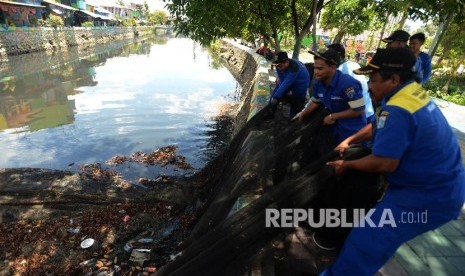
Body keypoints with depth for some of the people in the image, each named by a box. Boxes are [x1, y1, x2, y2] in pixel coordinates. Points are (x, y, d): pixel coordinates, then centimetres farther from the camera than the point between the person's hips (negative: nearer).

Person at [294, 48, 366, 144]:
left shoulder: (348, 83, -31)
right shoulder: (318, 83, -9)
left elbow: (359, 110, -28)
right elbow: (315, 102, 10)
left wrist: (333, 116, -22)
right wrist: (302, 115, 4)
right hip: (337, 129, 7)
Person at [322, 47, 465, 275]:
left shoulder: (397, 110, -30)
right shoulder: (413, 92, 2)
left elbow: (384, 163, -30)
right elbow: (377, 126, 14)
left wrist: (346, 165, -15)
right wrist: (349, 140, 6)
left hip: (428, 196, -10)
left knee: (367, 242, -9)